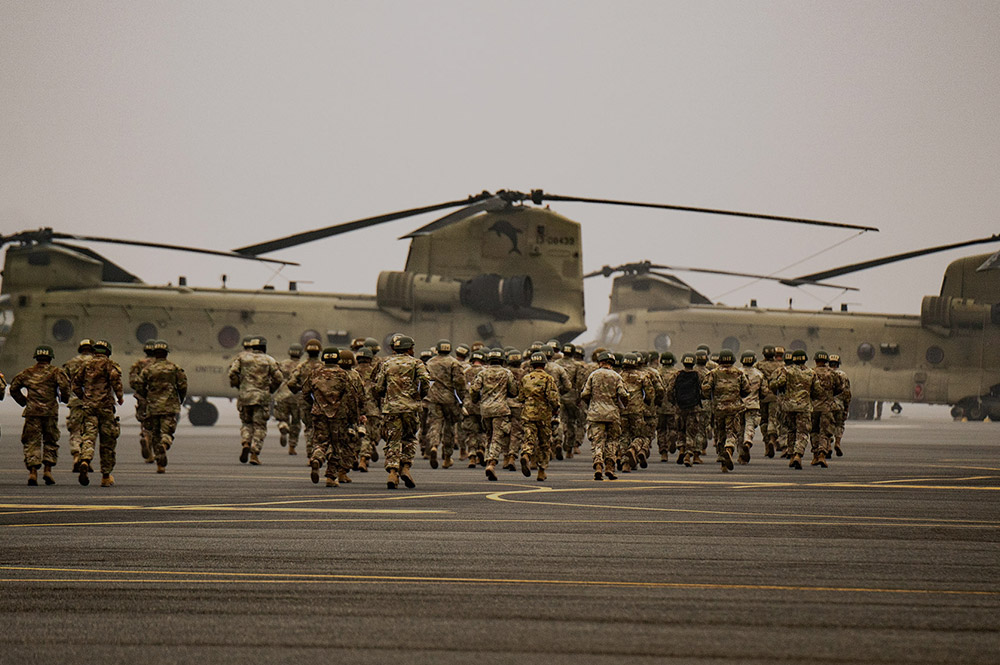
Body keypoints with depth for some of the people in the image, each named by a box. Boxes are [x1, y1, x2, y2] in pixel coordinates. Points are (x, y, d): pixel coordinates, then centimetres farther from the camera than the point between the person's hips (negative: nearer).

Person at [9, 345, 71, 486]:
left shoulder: (27, 372, 13)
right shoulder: (55, 372, 4)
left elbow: (14, 387, 12)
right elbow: (64, 384, -12)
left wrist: (23, 401, 20)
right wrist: (64, 398, 5)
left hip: (32, 412, 1)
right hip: (50, 412, -1)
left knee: (32, 442, 2)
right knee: (51, 442, 12)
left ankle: (33, 471, -10)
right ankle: (48, 470, 3)